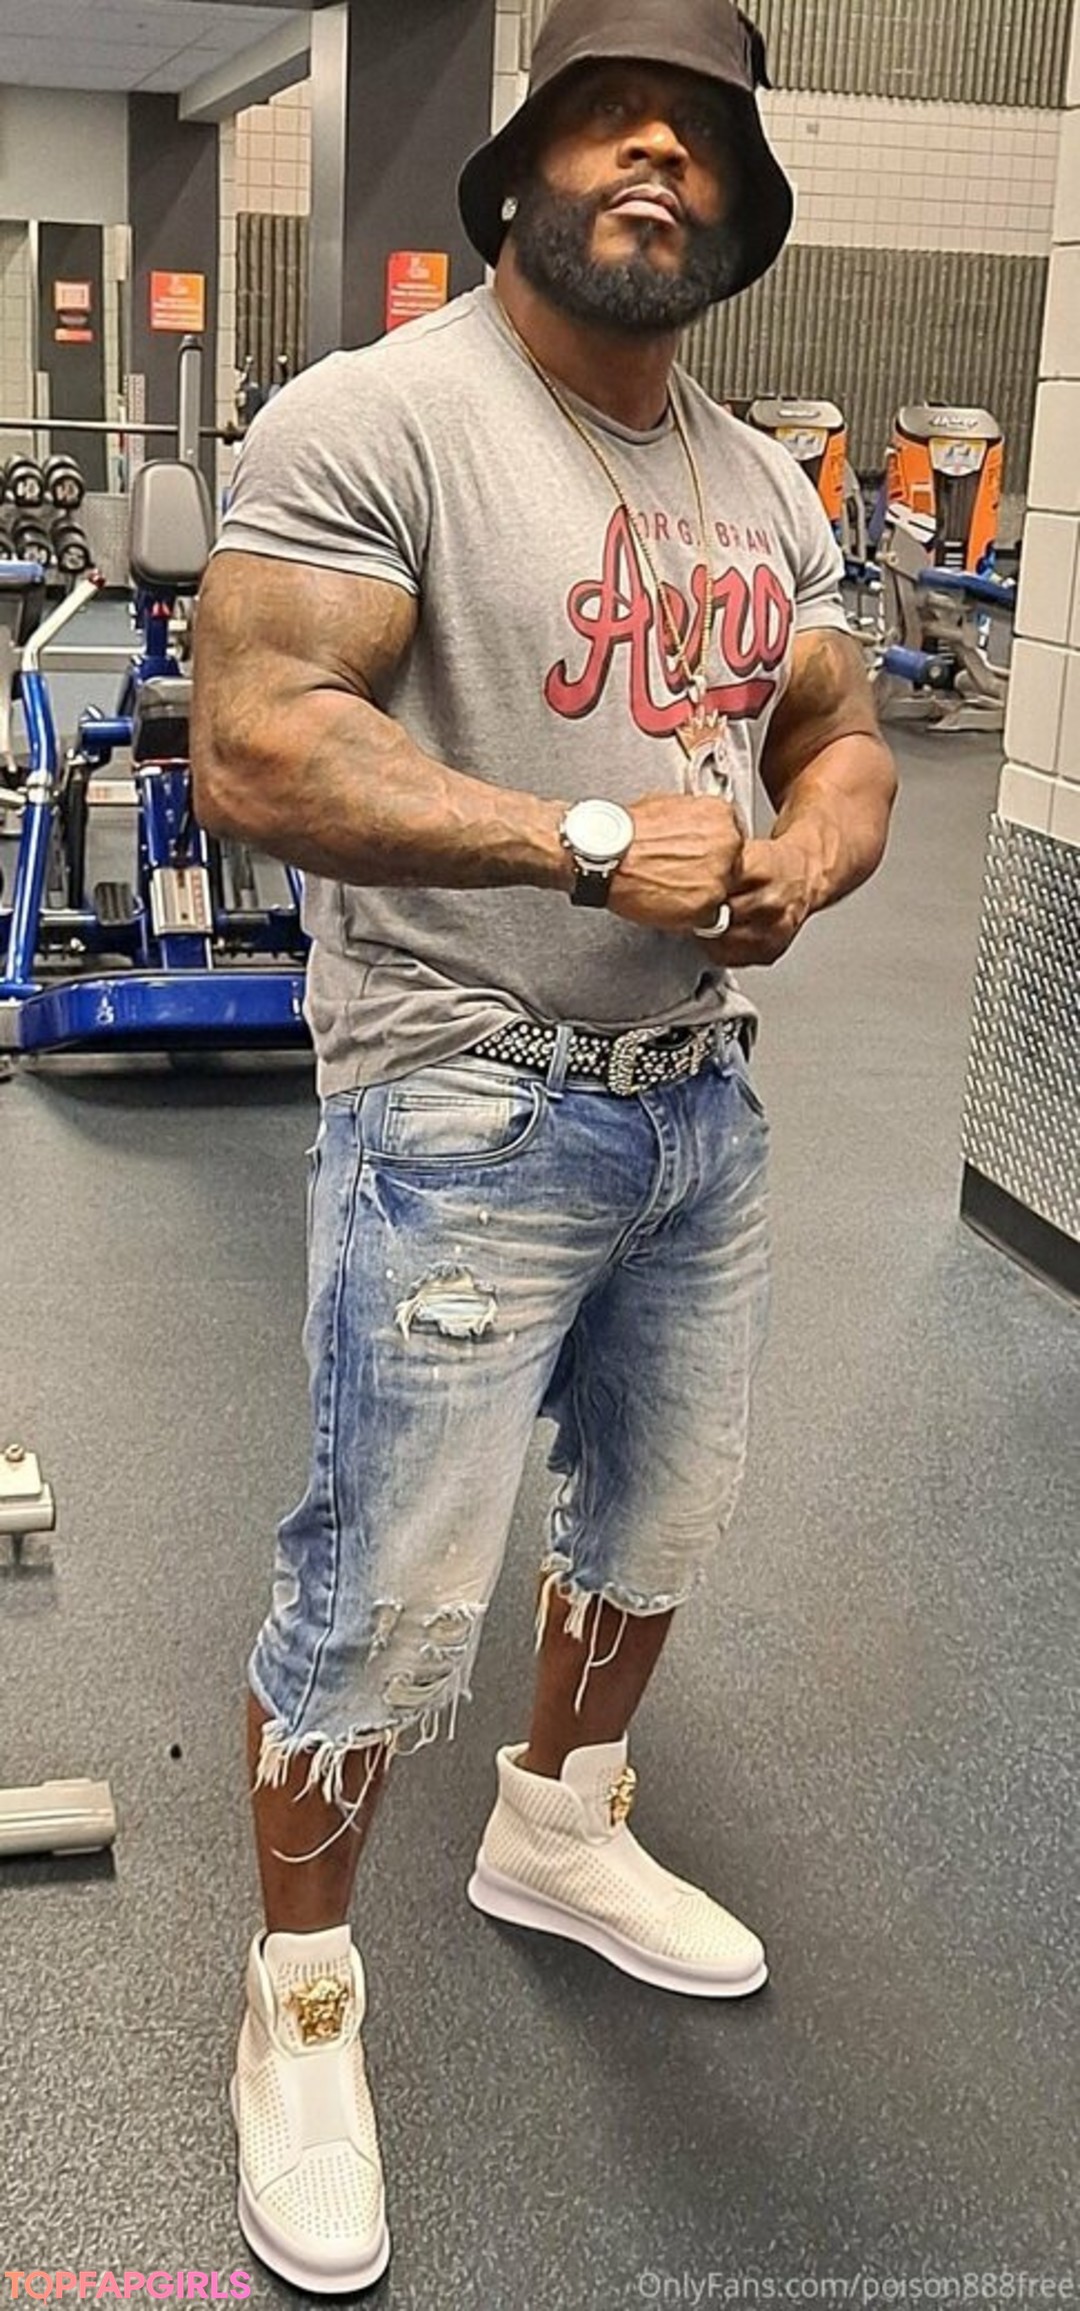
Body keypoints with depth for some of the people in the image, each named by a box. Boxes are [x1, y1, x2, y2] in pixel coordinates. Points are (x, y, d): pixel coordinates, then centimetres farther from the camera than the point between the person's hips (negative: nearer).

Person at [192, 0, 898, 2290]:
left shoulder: (764, 483, 10)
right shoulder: (376, 419, -13)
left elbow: (843, 742, 15)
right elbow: (254, 750, -21)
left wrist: (807, 857, -8)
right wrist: (591, 843, -24)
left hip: (701, 1099, 8)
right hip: (465, 1123, -7)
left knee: (663, 1519, 22)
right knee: (388, 1604, 0)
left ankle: (557, 1832, 49)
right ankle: (302, 2008, 24)